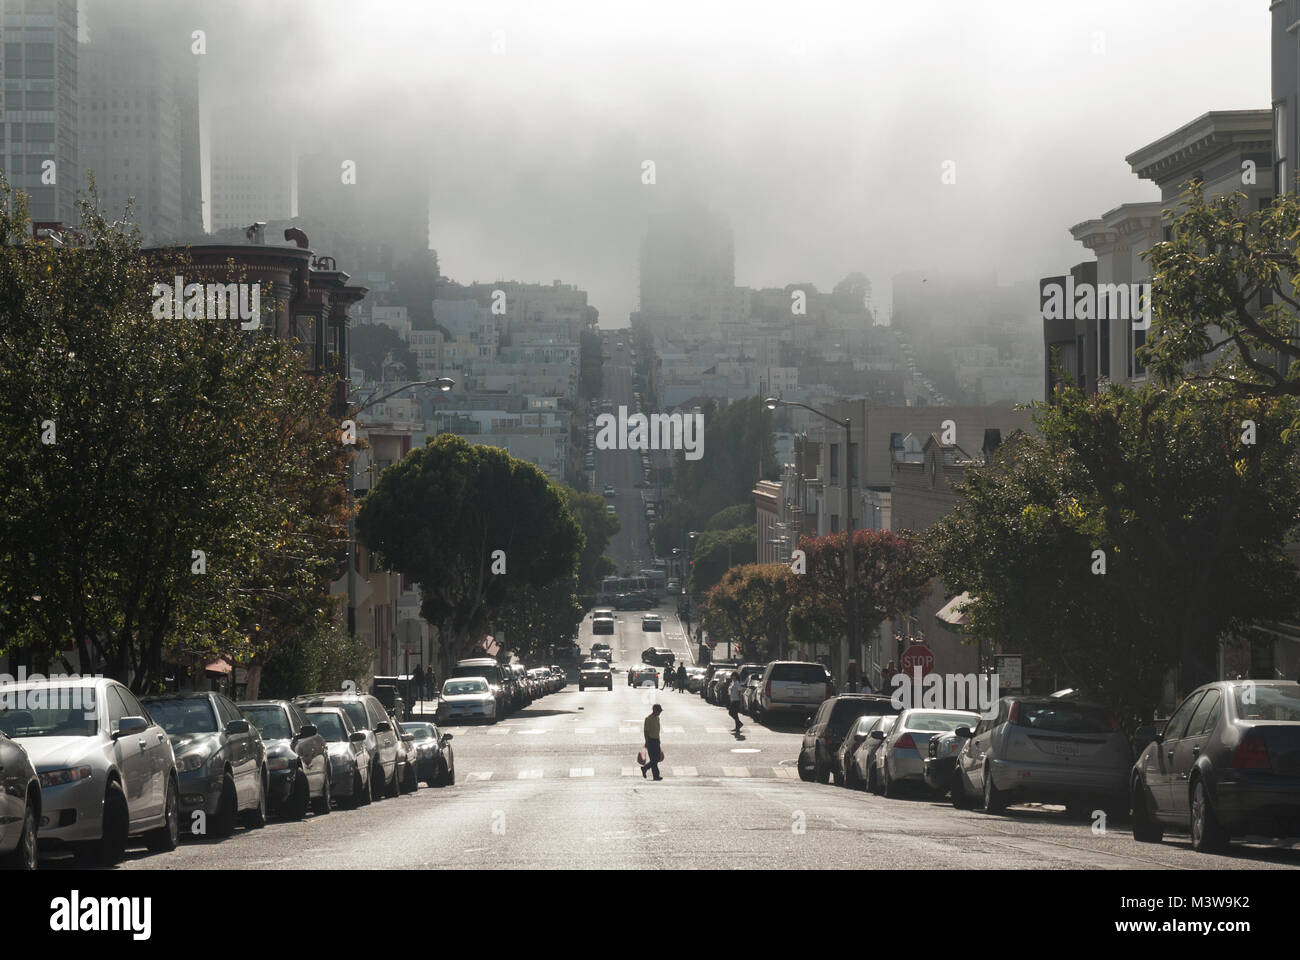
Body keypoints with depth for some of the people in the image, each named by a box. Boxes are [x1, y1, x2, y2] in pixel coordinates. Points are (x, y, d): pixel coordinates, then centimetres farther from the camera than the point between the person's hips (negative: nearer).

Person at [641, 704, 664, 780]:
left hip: (656, 740, 8)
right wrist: (647, 742, -19)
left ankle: (644, 768, 23)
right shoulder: (648, 719, -12)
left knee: (657, 759, 7)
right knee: (654, 759, -7)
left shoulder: (657, 718, 14)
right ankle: (656, 776, -2)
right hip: (651, 740, -8)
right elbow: (646, 731, -14)